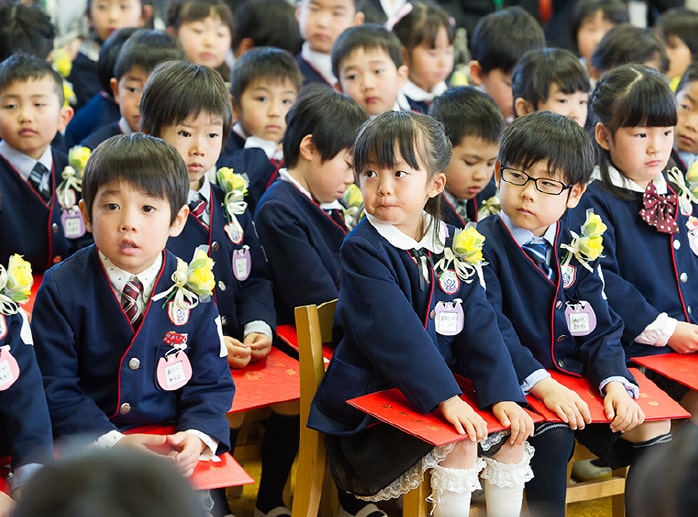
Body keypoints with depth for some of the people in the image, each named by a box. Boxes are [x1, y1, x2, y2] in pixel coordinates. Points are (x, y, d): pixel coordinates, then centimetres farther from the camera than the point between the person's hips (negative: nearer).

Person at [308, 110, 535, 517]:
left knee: (513, 432, -1)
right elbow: (395, 331, -25)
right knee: (460, 443, -23)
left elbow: (479, 323, 0)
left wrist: (503, 393, -13)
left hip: (435, 397, 7)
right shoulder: (363, 250, -15)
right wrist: (445, 398, -32)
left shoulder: (452, 244, 5)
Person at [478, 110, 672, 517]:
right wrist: (543, 385, -27)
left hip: (577, 377, 5)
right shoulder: (483, 245, -8)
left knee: (652, 429, -8)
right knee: (553, 435, -31)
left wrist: (615, 382, -13)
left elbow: (601, 327, 7)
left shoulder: (579, 247, 8)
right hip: (518, 384, -5)